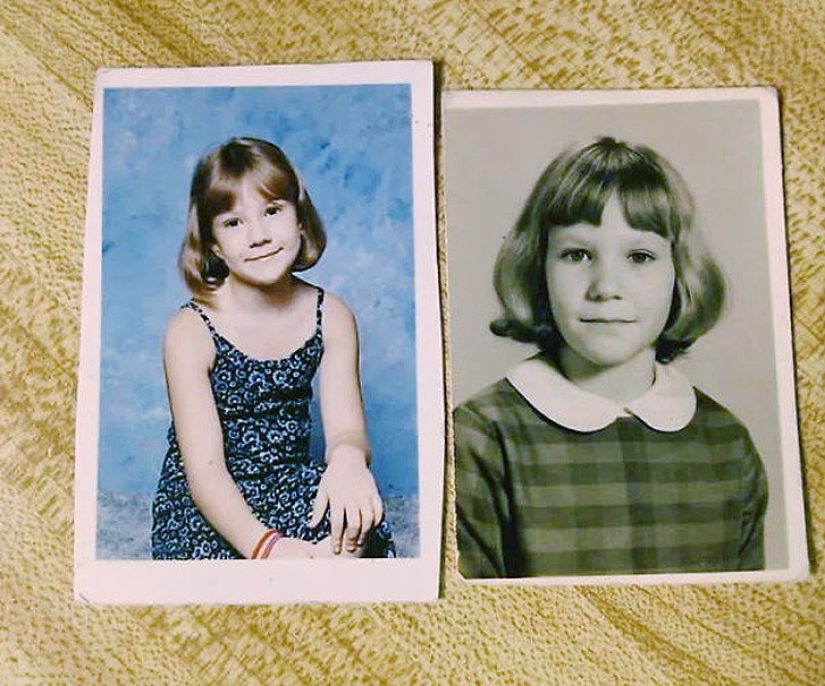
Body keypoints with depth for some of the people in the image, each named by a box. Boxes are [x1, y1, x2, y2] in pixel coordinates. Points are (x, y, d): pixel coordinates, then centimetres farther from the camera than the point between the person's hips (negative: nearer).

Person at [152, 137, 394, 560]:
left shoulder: (332, 317, -4)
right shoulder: (191, 333, -15)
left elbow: (346, 428, -10)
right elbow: (204, 468, -21)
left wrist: (348, 459, -37)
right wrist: (266, 546, -39)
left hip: (292, 485, 3)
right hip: (206, 505, -2)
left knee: (356, 524, -29)